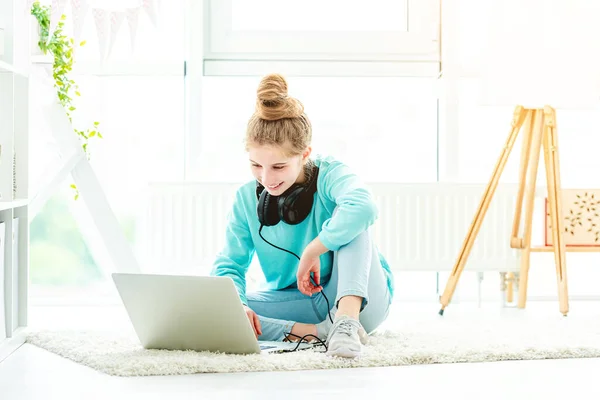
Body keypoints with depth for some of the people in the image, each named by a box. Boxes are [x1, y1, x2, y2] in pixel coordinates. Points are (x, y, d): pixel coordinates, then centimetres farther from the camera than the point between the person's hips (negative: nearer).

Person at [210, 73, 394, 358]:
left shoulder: (330, 174, -17)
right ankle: (314, 331, -31)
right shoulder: (246, 198, -3)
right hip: (296, 303, 4)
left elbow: (364, 208, -41)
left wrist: (312, 252, -33)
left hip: (359, 297, -3)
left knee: (349, 218, -28)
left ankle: (347, 319, -42)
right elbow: (229, 265, -6)